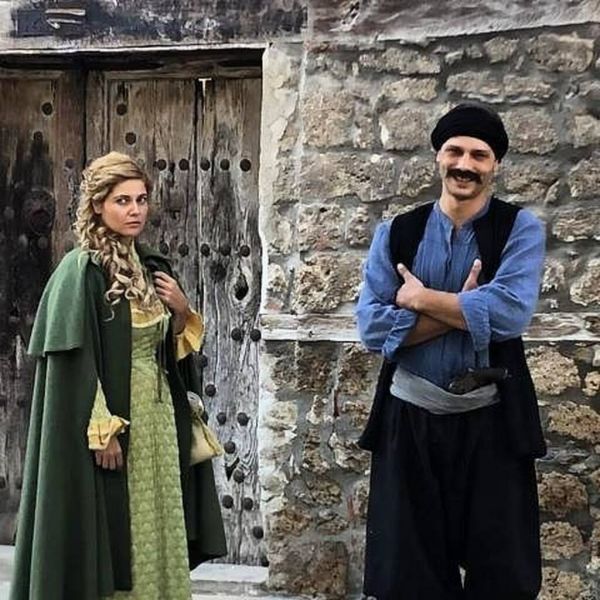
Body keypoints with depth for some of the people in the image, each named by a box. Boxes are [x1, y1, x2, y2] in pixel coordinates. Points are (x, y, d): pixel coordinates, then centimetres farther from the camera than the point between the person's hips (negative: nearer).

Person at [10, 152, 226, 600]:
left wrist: (182, 311, -2)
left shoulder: (152, 267, 10)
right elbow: (75, 361, -16)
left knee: (156, 531, 12)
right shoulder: (81, 270, -11)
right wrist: (102, 429, -20)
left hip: (158, 416, 7)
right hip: (110, 418, -7)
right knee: (112, 540, -1)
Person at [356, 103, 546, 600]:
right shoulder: (396, 233, 3)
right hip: (409, 417, 2)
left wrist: (420, 299, -11)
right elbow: (372, 327, -8)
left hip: (491, 421, -1)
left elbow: (509, 313, -20)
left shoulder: (521, 229, -3)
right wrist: (464, 308, -14)